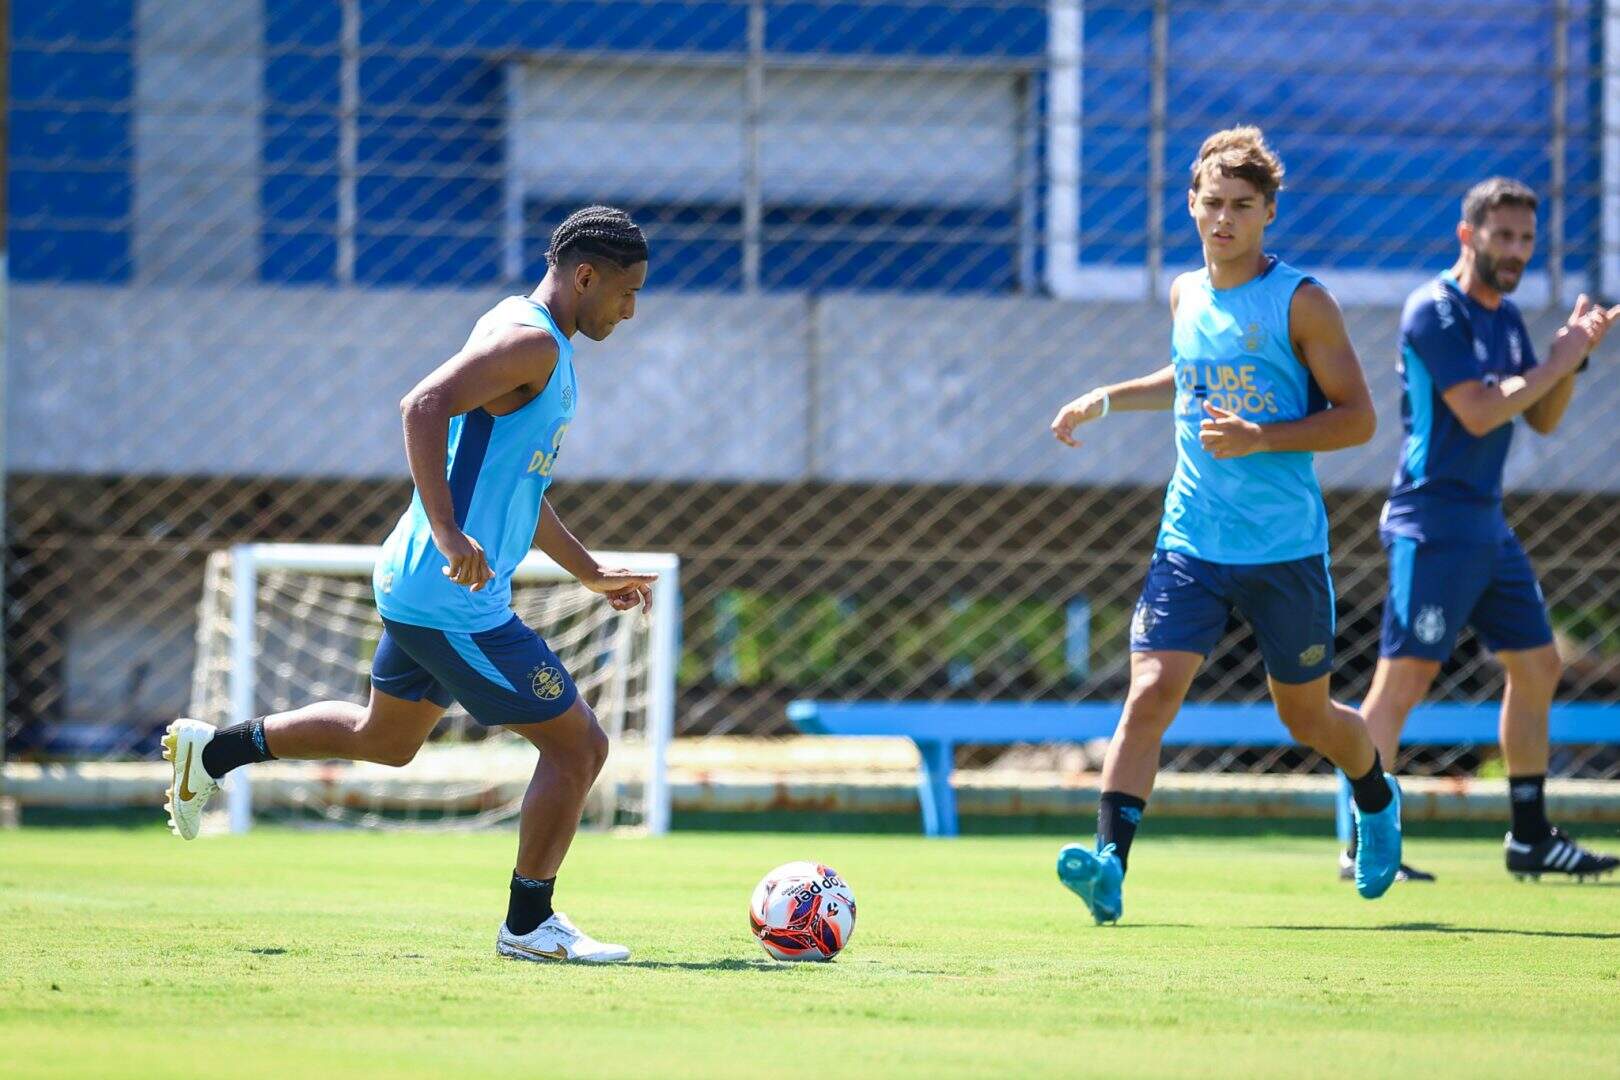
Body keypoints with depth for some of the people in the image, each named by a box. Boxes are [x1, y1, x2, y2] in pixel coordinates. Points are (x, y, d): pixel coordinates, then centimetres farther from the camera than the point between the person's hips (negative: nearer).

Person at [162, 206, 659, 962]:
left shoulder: (547, 352, 16)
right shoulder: (527, 341, -16)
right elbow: (423, 408, -30)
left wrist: (591, 573, 27)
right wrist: (448, 535, -36)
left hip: (421, 590, 11)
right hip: (456, 605, -11)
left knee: (384, 739, 27)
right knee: (578, 745, -5)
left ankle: (214, 751, 32)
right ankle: (529, 925, 4)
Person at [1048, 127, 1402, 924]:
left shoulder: (1301, 303, -7)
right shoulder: (1185, 296, 8)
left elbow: (1357, 417, -8)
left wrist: (1260, 438, -19)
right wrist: (1107, 400, 22)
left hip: (1286, 550, -3)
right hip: (1191, 542, 3)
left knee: (1305, 716, 12)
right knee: (1150, 693, -16)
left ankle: (1377, 802, 44)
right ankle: (1110, 864, -23)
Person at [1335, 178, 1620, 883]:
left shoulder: (1506, 317, 15)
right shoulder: (1435, 311, -12)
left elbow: (1541, 420, 16)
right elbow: (1479, 412, -20)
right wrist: (1556, 363, -13)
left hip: (1487, 525, 10)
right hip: (1434, 524, -9)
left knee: (1536, 666, 12)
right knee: (1406, 674, -12)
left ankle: (1529, 838, 19)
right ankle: (1364, 844, -12)